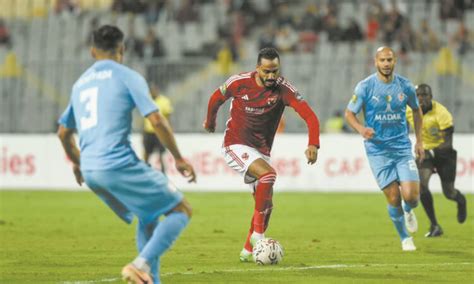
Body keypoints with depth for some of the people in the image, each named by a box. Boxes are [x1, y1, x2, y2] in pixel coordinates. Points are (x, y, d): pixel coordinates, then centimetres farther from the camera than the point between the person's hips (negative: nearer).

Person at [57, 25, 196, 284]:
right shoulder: (127, 76, 0)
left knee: (148, 218, 22)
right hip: (120, 165, -7)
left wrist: (77, 162, 46)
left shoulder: (80, 83, 20)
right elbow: (156, 120, -8)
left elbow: (63, 132, 29)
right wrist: (179, 158, 2)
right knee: (181, 210, 0)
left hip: (90, 171, 7)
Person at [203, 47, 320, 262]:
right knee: (268, 174, -30)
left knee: (266, 204, 4)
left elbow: (310, 116, -22)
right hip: (235, 145, -4)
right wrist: (210, 122, 22)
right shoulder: (239, 83, -15)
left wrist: (313, 145, -38)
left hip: (261, 150, 4)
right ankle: (258, 233, -24)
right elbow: (216, 99, 5)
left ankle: (249, 249, 21)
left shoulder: (283, 89, -13)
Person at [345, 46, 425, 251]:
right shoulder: (365, 87, -7)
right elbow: (349, 113, -1)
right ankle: (405, 238, 17)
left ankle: (409, 211, 26)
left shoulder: (405, 86, 1)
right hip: (378, 149, -2)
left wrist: (419, 141, 14)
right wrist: (361, 129, -22)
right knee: (394, 198, -6)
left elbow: (416, 110, 18)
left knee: (411, 196, -11)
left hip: (402, 147, 2)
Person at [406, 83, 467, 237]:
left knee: (449, 193, 3)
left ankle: (461, 200, 45)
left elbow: (448, 143, -27)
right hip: (425, 151, 3)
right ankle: (434, 226, -12)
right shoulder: (410, 111, -12)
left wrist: (432, 152, -40)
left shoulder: (441, 113, -27)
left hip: (443, 151, -3)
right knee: (421, 184, -21)